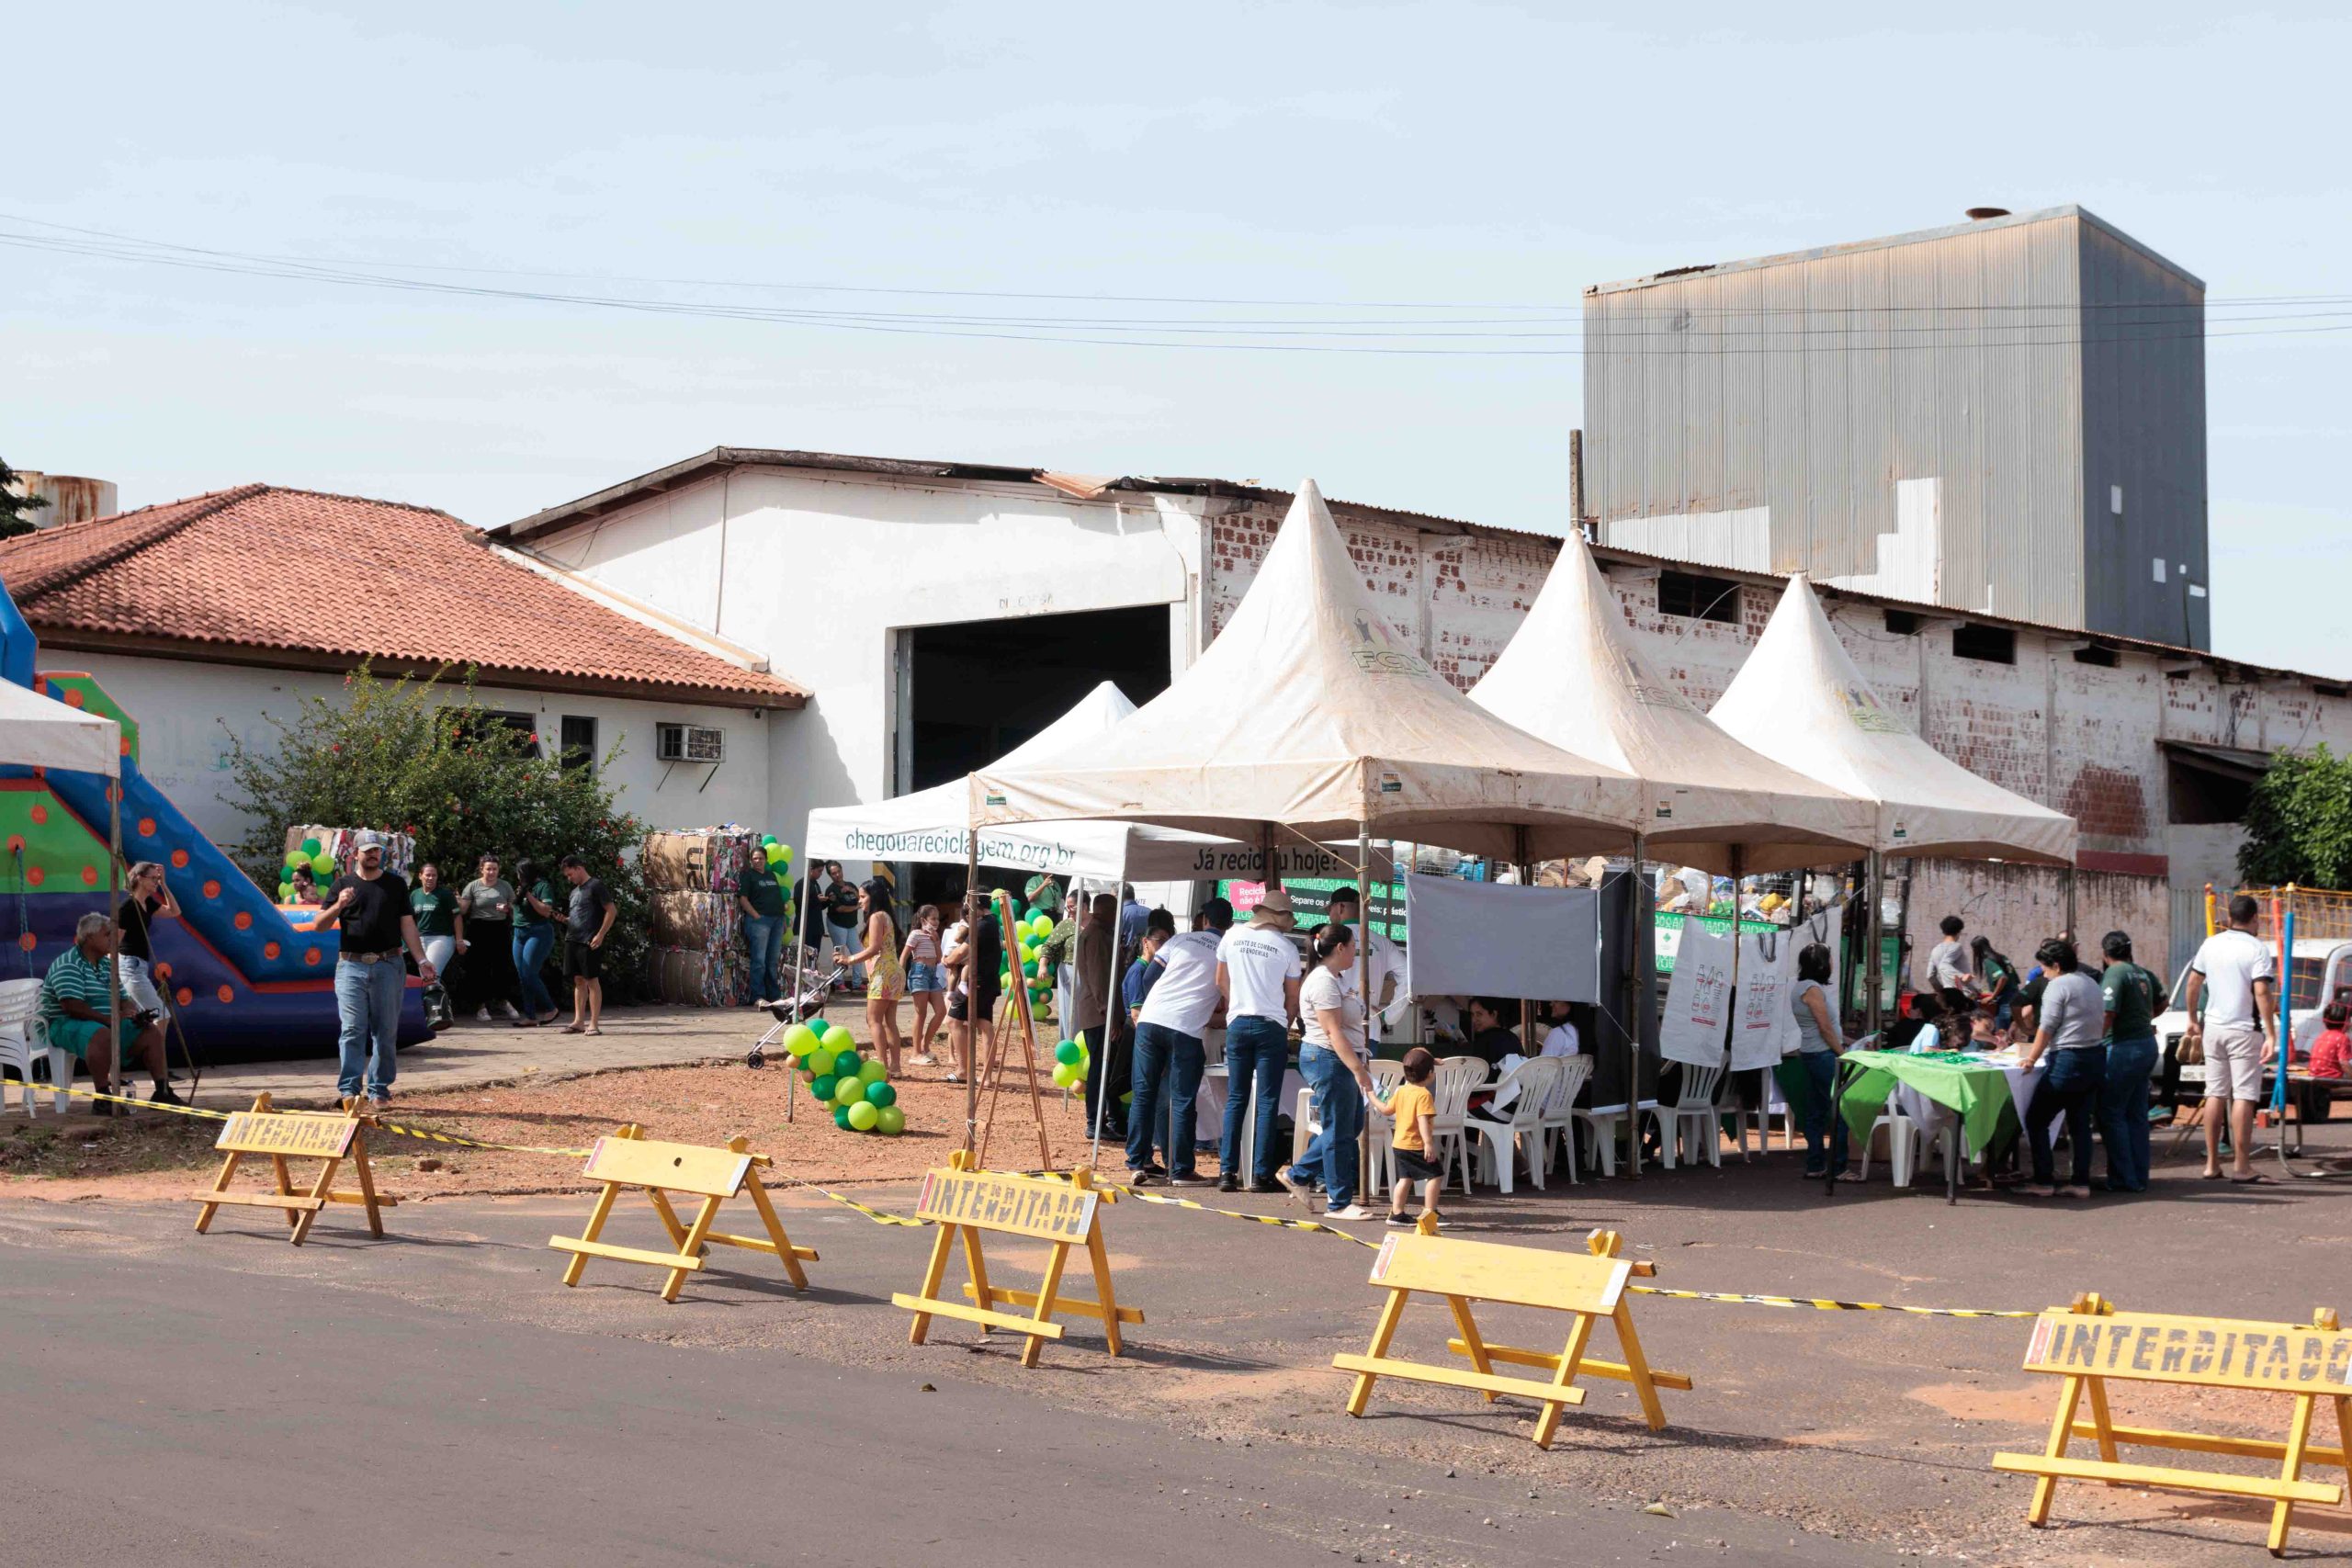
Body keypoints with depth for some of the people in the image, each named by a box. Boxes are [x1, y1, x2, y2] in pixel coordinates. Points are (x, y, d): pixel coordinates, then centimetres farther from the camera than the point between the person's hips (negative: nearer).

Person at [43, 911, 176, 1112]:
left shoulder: (106, 965, 15)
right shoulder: (67, 964, -14)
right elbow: (72, 1007, -25)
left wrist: (137, 1015, -6)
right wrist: (107, 1020, -25)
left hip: (107, 1024, 9)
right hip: (67, 1025, -9)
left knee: (152, 1032, 0)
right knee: (102, 1035, -40)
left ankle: (162, 1091, -1)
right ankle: (102, 1099, -36)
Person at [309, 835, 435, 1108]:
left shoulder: (396, 884, 11)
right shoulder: (343, 884, 9)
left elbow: (407, 925, 10)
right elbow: (318, 925, 4)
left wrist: (421, 960, 0)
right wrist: (337, 906, -16)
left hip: (388, 966, 1)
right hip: (351, 966, -1)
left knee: (386, 1032, 2)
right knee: (352, 1030, -6)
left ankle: (379, 1090, 9)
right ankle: (349, 1090, -7)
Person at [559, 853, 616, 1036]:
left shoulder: (595, 886, -5)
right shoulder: (575, 890, 19)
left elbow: (611, 910, -11)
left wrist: (600, 935, -15)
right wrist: (564, 919, 5)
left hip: (590, 943, -8)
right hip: (573, 940, 8)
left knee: (592, 980, -4)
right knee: (579, 980, 9)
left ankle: (594, 1024, -3)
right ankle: (579, 1022, 12)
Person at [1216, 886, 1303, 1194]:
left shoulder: (1232, 937, 5)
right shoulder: (1286, 947, -2)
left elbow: (1221, 981, 15)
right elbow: (1293, 997, 3)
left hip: (1238, 1022, 3)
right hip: (1272, 1025, -3)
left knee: (1236, 1099, 7)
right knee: (1268, 1101, 0)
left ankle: (1227, 1171, 1)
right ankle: (1261, 1174, -2)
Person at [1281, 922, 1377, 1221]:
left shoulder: (1338, 979, 15)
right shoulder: (1323, 982, -18)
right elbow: (1334, 1032, -24)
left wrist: (1359, 1064, 24)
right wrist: (1358, 1070, -28)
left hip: (1342, 1061, 11)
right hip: (1329, 1061, -11)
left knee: (1351, 1126, 15)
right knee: (1338, 1131, -4)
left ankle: (1297, 1174, 24)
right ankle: (1338, 1203, 3)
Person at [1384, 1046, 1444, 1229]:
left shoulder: (1400, 1091, 7)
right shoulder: (1424, 1094, -17)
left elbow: (1387, 1110, 17)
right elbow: (1423, 1120, -26)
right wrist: (1429, 1142, -30)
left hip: (1398, 1144, 9)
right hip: (1416, 1145, -9)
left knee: (1405, 1178, 16)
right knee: (1435, 1175, -3)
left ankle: (1396, 1213, 15)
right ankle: (1429, 1212, -7)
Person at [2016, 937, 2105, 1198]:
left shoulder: (2058, 985, -10)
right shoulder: (2091, 984, 16)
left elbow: (2047, 1027, -14)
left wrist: (2031, 1059, -10)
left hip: (2067, 1060, -9)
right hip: (2096, 1057, 9)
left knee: (2036, 1120, -1)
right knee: (2080, 1122, 12)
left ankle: (2043, 1182, -3)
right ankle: (2081, 1182, 10)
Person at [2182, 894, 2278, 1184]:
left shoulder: (2211, 944, 6)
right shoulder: (2257, 949, -11)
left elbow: (2193, 983, 10)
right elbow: (2262, 993, -19)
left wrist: (2193, 1020, 20)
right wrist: (2271, 1034, -18)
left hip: (2213, 1027, 6)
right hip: (2244, 1030, -6)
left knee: (2215, 1094, 11)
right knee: (2243, 1096, -3)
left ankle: (2212, 1164, 14)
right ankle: (2241, 1166, -4)